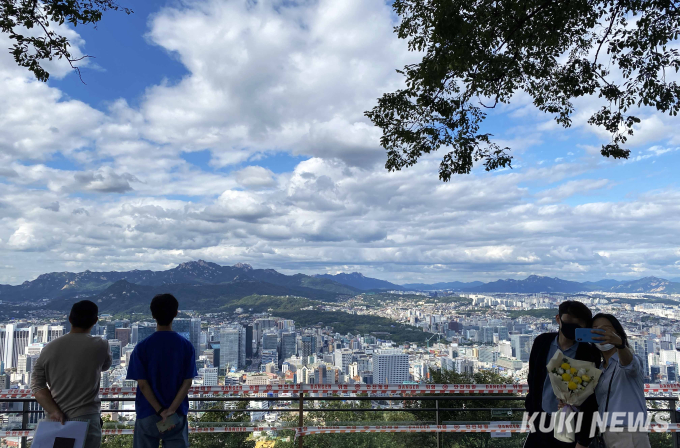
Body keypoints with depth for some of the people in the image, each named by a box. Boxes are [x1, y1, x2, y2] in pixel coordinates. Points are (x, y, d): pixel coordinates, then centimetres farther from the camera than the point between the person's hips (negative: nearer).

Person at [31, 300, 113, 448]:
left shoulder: (49, 348, 0)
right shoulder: (99, 346, -12)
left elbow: (37, 384, -2)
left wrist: (54, 411, -7)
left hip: (55, 419, 5)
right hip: (86, 419, -5)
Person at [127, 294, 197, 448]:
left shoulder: (142, 347, -8)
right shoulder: (186, 346, -6)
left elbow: (142, 384, -11)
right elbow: (187, 383, -9)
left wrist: (160, 411, -9)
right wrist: (171, 410, -11)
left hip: (147, 415, 0)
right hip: (177, 415, 1)